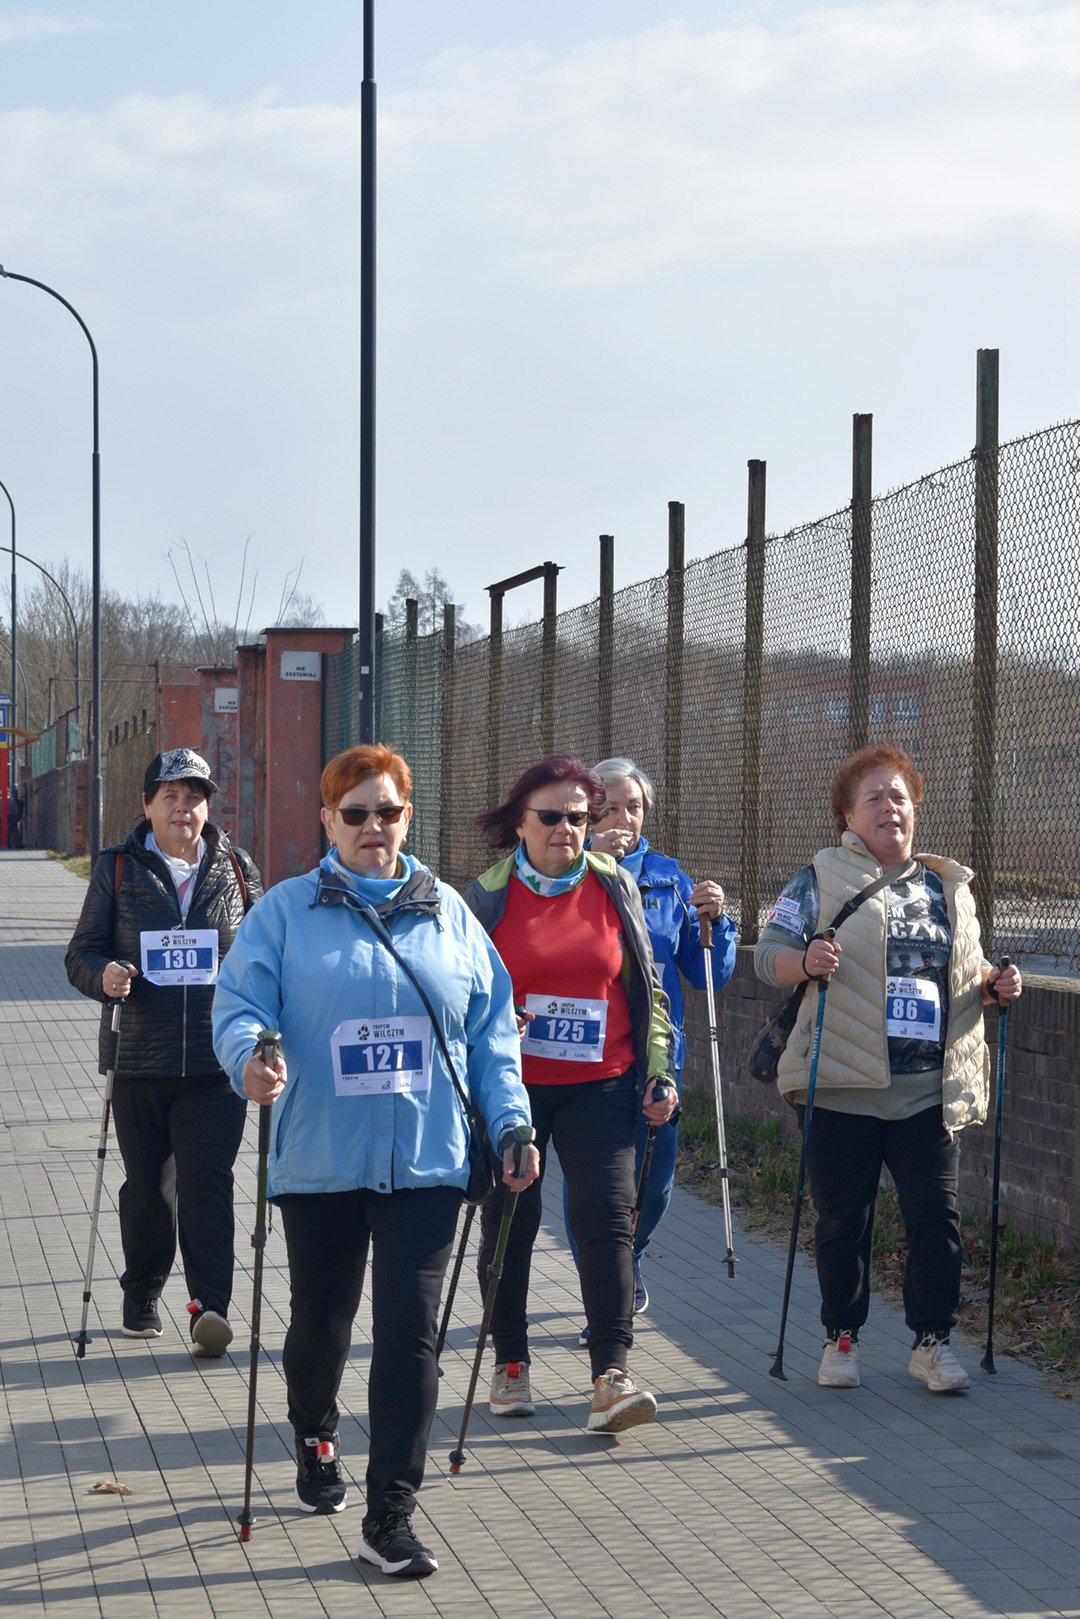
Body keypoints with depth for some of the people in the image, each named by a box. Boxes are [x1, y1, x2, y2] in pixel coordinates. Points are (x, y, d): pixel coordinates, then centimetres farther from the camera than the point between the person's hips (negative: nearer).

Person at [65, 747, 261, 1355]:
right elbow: (82, 952, 7)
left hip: (216, 1060, -1)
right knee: (148, 1185, 11)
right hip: (140, 1059, 1)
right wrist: (103, 975, -17)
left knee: (207, 1182, -10)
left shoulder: (237, 869, 10)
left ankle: (211, 1305, -10)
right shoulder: (118, 869, 7)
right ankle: (143, 1294, 29)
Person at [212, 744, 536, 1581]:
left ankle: (391, 1516, 0)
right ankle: (315, 1438, 45)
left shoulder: (448, 912, 9)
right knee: (321, 1319, 14)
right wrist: (250, 1057, -26)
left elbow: (490, 1028, 11)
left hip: (426, 1163, 1)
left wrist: (511, 1121, 5)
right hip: (320, 1159, -1)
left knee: (410, 1330, -5)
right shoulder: (286, 910, 3)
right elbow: (239, 1003, -5)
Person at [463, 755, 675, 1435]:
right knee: (510, 1223, 6)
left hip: (599, 1085, 0)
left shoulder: (616, 886, 5)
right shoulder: (487, 895, 0)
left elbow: (646, 987, 12)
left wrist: (660, 1071, 7)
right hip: (513, 1084, 0)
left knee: (607, 1215, -11)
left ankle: (612, 1376, -11)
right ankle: (511, 1363, 22)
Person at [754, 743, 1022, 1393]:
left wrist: (995, 985, 4)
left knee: (937, 1214, -1)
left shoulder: (951, 886, 17)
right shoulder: (821, 878, 5)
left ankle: (933, 1340, 11)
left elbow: (967, 975, 26)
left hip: (933, 1089, 3)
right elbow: (769, 952, -2)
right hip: (844, 1087, -3)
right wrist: (803, 961, -23)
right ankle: (842, 1338, 18)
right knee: (843, 1216, 4)